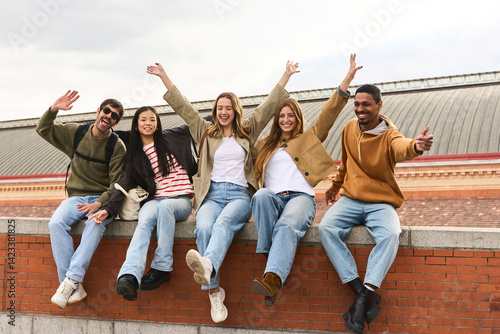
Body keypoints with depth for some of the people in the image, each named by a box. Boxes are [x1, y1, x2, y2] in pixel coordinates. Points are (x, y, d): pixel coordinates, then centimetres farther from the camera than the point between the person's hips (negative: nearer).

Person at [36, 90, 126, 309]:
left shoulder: (117, 147, -2)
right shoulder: (75, 132, 8)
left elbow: (117, 184, -7)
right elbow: (43, 129, 12)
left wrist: (99, 203, -24)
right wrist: (54, 109, -6)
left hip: (102, 200, -2)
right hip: (76, 197, 3)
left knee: (96, 222, -37)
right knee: (56, 223, -29)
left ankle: (72, 280, -38)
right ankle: (74, 289, -31)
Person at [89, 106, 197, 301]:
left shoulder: (171, 139, 12)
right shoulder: (135, 155, 17)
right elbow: (124, 183, 6)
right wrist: (108, 208, -6)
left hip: (181, 200, -1)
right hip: (154, 200, 1)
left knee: (165, 207, -38)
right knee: (145, 220, -34)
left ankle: (162, 268, -35)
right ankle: (129, 277, -55)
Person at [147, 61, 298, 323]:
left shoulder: (247, 132, 20)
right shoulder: (206, 133, 22)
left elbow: (269, 105, 20)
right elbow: (182, 107, 19)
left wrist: (287, 75, 21)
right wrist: (164, 77, 16)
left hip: (240, 194, -1)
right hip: (212, 194, 1)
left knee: (223, 223, -36)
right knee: (204, 228, -33)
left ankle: (207, 265, -66)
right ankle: (214, 291, -34)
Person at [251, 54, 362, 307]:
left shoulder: (309, 138, 24)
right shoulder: (265, 146, 31)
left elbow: (329, 113, 14)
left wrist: (347, 79, 7)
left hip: (301, 197, -2)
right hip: (272, 198, 2)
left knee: (288, 225, -36)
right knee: (261, 196, -36)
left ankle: (273, 279, -57)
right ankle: (271, 256, -35)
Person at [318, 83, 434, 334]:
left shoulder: (388, 135, -11)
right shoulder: (349, 129, 5)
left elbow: (401, 148, -38)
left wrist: (415, 147, -62)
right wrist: (335, 186, 37)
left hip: (381, 203, -3)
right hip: (350, 199, 4)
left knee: (390, 234, -34)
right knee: (326, 228, -25)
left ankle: (366, 294, -33)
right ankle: (361, 292, -27)